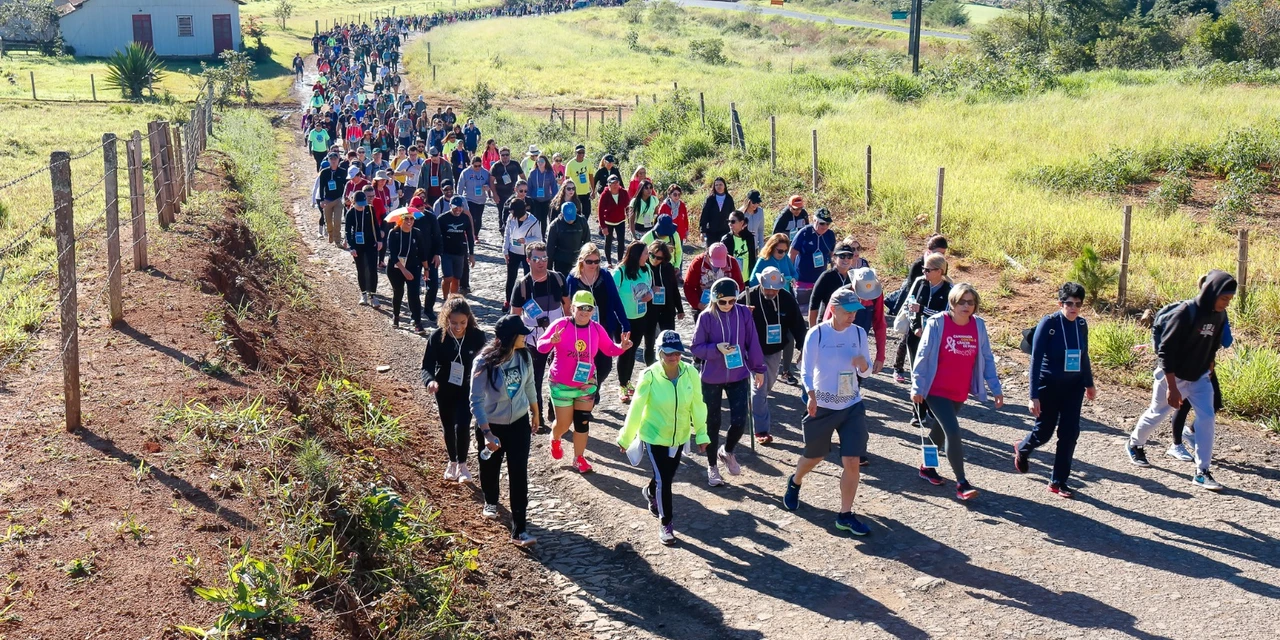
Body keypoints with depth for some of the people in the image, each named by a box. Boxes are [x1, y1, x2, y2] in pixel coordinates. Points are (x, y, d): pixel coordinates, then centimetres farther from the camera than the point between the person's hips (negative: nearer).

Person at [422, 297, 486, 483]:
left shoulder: (477, 336, -19)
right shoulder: (437, 337, -20)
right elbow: (427, 366, -17)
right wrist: (430, 381, -38)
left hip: (468, 389, -1)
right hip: (444, 390, 1)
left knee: (462, 425, -11)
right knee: (448, 427, 16)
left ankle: (462, 464, 11)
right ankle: (452, 462, 38)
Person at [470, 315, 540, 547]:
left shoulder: (523, 356, -11)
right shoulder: (485, 362, -25)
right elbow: (476, 400, -24)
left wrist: (535, 412, 18)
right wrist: (487, 433, -33)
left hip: (519, 423, 3)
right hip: (491, 425, -2)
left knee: (519, 474, -3)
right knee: (490, 468, 21)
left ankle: (519, 530, 1)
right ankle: (490, 502, 54)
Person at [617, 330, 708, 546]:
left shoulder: (690, 373, -17)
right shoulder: (650, 376, -24)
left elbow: (697, 405, -6)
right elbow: (636, 408, -15)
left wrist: (701, 434, -1)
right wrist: (625, 438, -6)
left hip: (679, 437, 4)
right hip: (654, 436, -4)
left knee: (668, 476, 22)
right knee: (663, 479, -6)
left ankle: (650, 492, 56)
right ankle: (665, 524, 14)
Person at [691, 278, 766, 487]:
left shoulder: (744, 314, -5)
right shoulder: (706, 317, -11)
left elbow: (752, 343, 3)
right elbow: (696, 348, -7)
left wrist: (758, 368, 8)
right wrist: (717, 348, -24)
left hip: (739, 376, 1)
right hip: (711, 379, -1)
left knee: (739, 420, -4)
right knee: (713, 422, 9)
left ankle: (727, 452, 28)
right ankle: (712, 467, 26)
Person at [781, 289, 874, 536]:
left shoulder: (859, 333, 0)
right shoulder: (816, 334, -11)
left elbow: (866, 373, 6)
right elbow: (806, 370, -11)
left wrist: (863, 364, -18)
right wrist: (812, 395, -29)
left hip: (852, 407, 3)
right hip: (822, 407, -2)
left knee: (852, 462, -6)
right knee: (814, 457, 15)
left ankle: (845, 515, 7)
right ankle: (795, 482, 49)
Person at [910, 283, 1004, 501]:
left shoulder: (978, 325, -2)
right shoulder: (937, 323, -14)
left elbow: (987, 358, 5)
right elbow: (923, 356, -10)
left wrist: (995, 388, 3)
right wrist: (917, 387, -11)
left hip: (960, 393, 5)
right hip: (936, 391, -5)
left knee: (940, 430, 18)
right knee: (953, 432, -13)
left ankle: (928, 466, 40)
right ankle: (962, 483, -6)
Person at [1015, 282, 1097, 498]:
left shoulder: (1081, 324, -1)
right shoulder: (1048, 324, -16)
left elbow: (1084, 356, 14)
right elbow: (1036, 360, -17)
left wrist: (1089, 384, 22)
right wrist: (1034, 396, -20)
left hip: (1073, 387, 4)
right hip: (1049, 385, -4)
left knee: (1070, 433, 0)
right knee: (1044, 431, 8)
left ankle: (1058, 481, 12)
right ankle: (1022, 450, 43)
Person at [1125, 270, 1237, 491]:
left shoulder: (1219, 315, -5)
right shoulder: (1185, 312, -24)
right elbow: (1165, 351, -23)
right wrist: (1172, 387, -23)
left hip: (1199, 377, 5)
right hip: (1173, 375, -5)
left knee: (1207, 417, -7)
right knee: (1157, 413, 12)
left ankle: (1202, 472, -3)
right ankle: (1134, 444, 40)